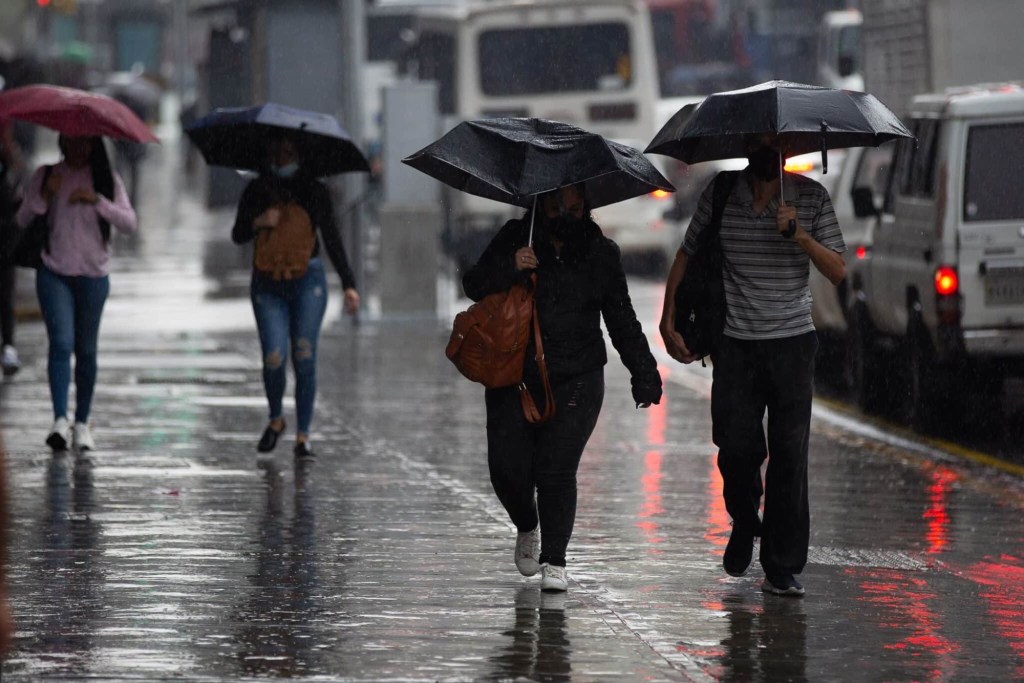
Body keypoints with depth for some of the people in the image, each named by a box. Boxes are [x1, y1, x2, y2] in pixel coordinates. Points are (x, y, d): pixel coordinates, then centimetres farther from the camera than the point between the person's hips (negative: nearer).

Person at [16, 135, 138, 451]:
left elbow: (129, 223, -3)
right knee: (61, 342, -16)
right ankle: (59, 420, -23)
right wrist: (44, 196, -13)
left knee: (86, 349, 5)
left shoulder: (107, 179, 6)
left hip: (93, 274, 1)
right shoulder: (45, 175, 6)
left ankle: (82, 423, 13)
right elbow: (22, 220, 4)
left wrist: (98, 200, -16)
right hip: (54, 273, -1)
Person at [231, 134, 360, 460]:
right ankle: (276, 419, 16)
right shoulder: (257, 191, 7)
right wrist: (258, 223, -16)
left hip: (308, 281, 0)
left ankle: (303, 435, 1)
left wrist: (348, 284, 0)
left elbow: (332, 239, 7)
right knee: (274, 358, -10)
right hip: (268, 284, 0)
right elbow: (238, 236, 6)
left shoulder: (315, 191, 5)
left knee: (304, 358, -6)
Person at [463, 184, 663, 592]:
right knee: (507, 467, -3)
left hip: (574, 382, 0)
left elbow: (622, 320, 12)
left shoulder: (600, 253, 6)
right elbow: (474, 286, -4)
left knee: (557, 470, -9)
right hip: (514, 376, 1)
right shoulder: (515, 239, 2)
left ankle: (554, 562, 1)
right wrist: (510, 267, -23)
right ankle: (527, 528, 29)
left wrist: (643, 373, 7)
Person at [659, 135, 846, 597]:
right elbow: (686, 257, 12)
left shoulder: (811, 197, 2)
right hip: (735, 345, 1)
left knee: (789, 455, -5)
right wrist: (668, 323, 5)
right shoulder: (720, 195, 3)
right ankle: (744, 522, 29)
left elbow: (838, 272, -1)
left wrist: (800, 236, -17)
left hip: (792, 341, 0)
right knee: (736, 449, -4)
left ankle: (783, 570, 0)